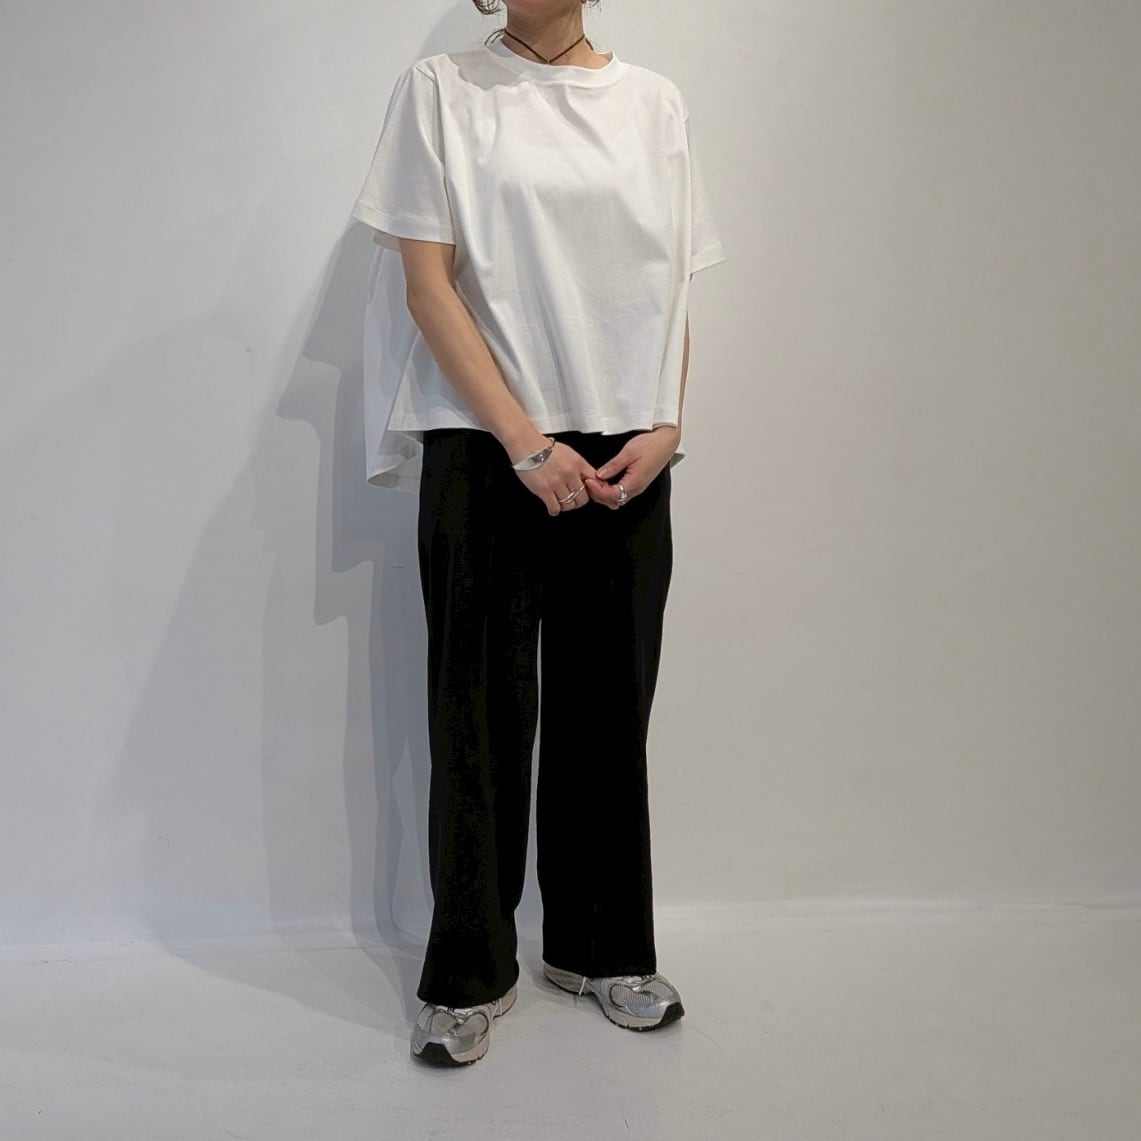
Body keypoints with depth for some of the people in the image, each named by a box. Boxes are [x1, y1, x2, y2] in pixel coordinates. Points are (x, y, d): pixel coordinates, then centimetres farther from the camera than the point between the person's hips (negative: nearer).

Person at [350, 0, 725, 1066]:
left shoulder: (654, 101, 13)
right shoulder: (442, 89, 4)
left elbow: (673, 288, 12)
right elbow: (427, 282, -4)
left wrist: (666, 425, -4)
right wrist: (526, 440, -12)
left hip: (624, 456, 3)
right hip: (485, 449, -3)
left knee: (609, 707, 9)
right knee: (483, 711, 3)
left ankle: (600, 945, 27)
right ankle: (469, 972, 18)